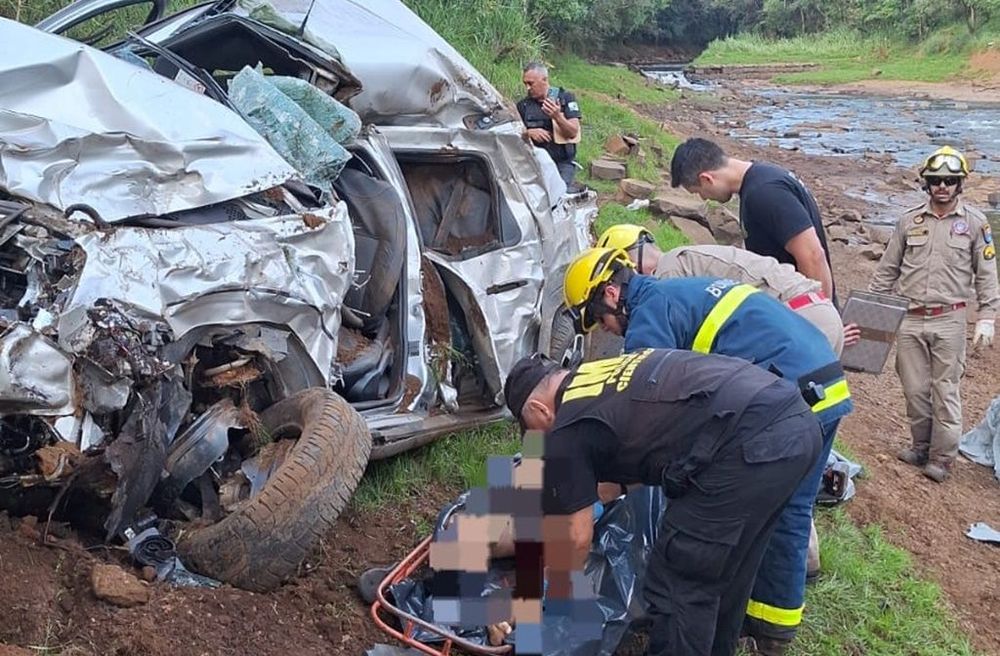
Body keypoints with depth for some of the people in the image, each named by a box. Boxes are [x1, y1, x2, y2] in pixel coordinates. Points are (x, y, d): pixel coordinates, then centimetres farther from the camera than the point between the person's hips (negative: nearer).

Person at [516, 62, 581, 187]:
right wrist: (528, 133, -14)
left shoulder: (565, 98, 2)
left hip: (562, 164, -2)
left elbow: (573, 132, -6)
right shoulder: (523, 105, 9)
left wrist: (558, 117, -23)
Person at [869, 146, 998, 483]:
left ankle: (942, 457, 12)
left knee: (945, 391, 2)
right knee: (915, 389, 8)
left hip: (949, 321, -2)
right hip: (909, 320, 2)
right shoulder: (909, 221, 6)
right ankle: (920, 445, 25)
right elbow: (886, 270, 11)